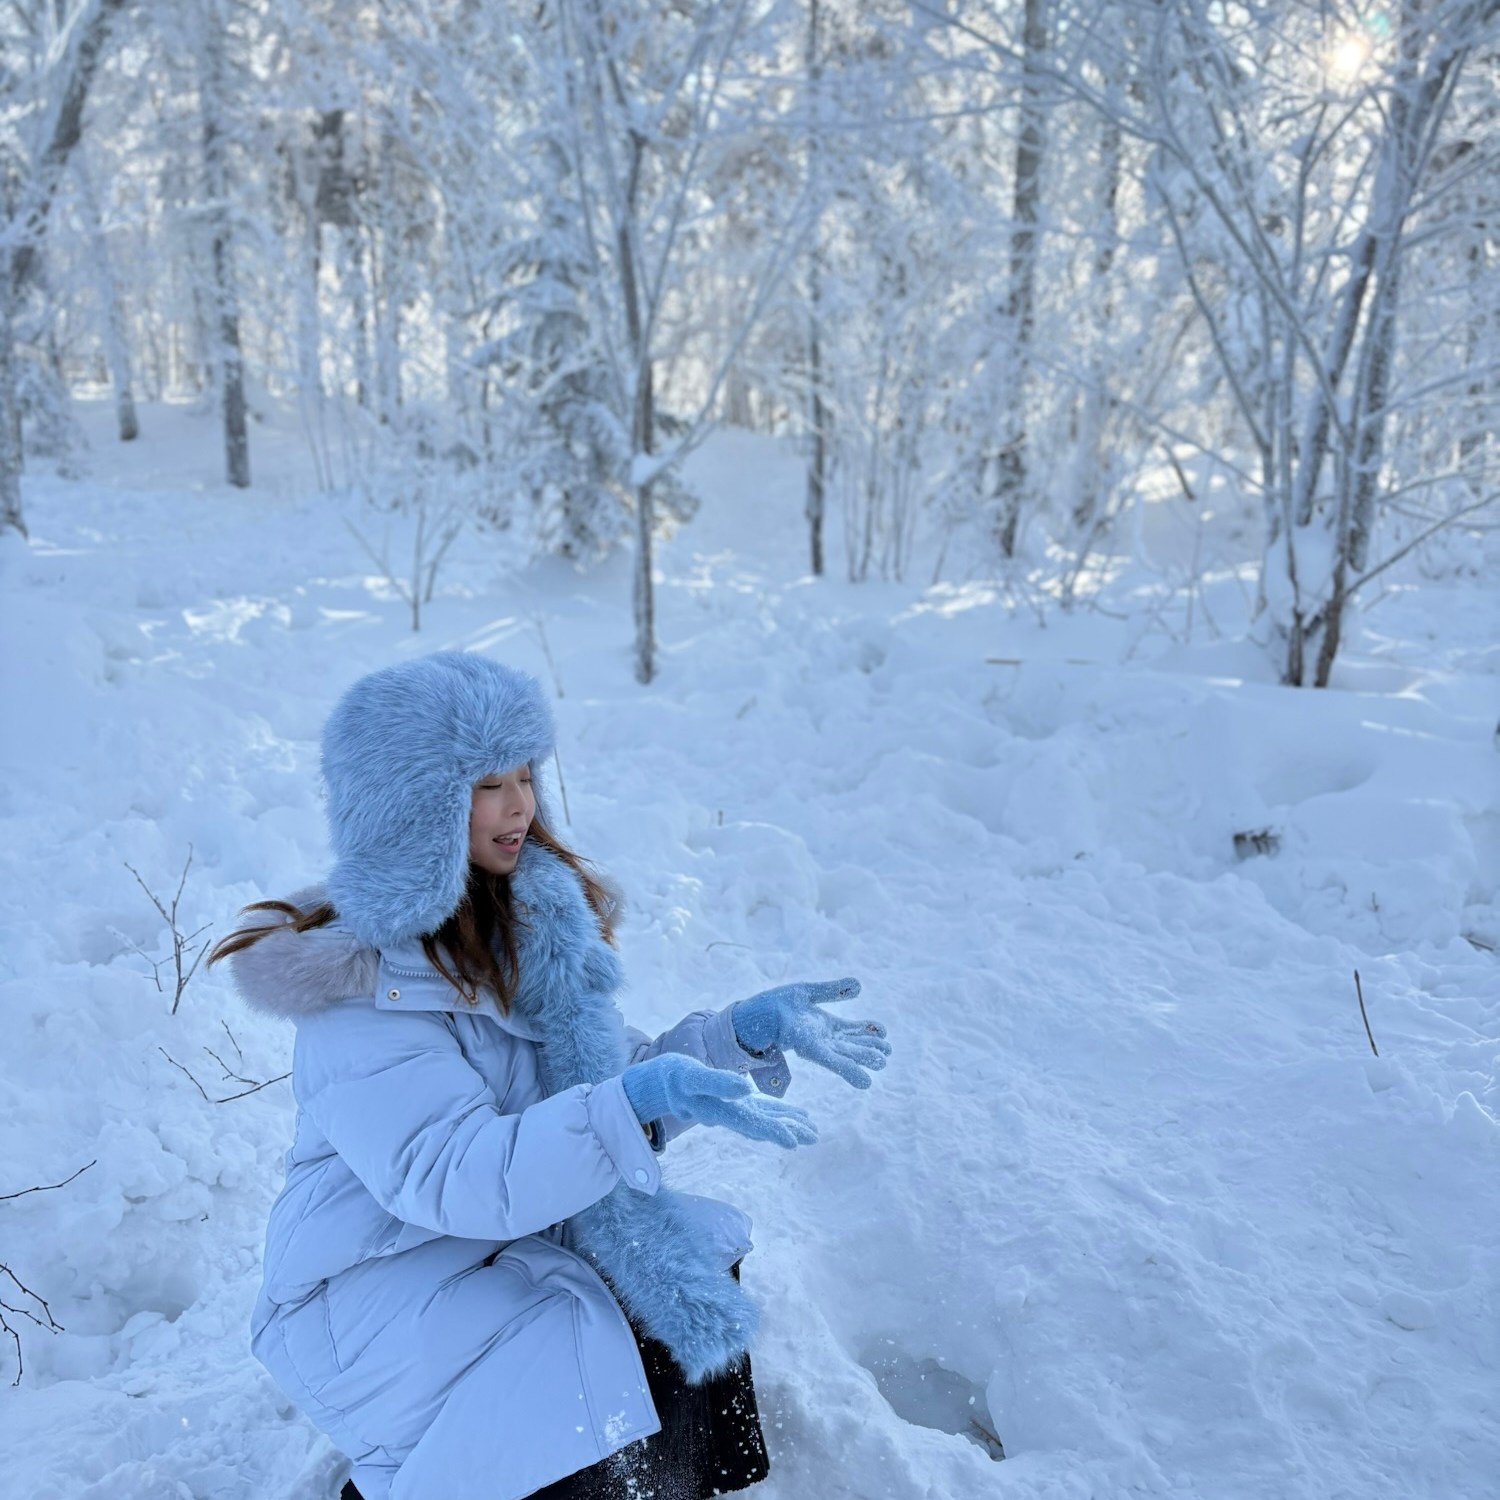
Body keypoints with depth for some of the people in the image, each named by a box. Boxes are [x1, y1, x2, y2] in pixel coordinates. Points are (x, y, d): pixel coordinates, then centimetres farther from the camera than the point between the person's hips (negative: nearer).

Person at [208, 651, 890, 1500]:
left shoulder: (536, 921, -2)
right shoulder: (363, 984, -22)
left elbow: (604, 1081, 2)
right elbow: (452, 1176, -31)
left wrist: (745, 1034, -13)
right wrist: (634, 1103, -44)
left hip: (520, 1232, 7)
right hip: (383, 1284, -6)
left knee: (697, 1304, -7)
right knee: (598, 1423, -19)